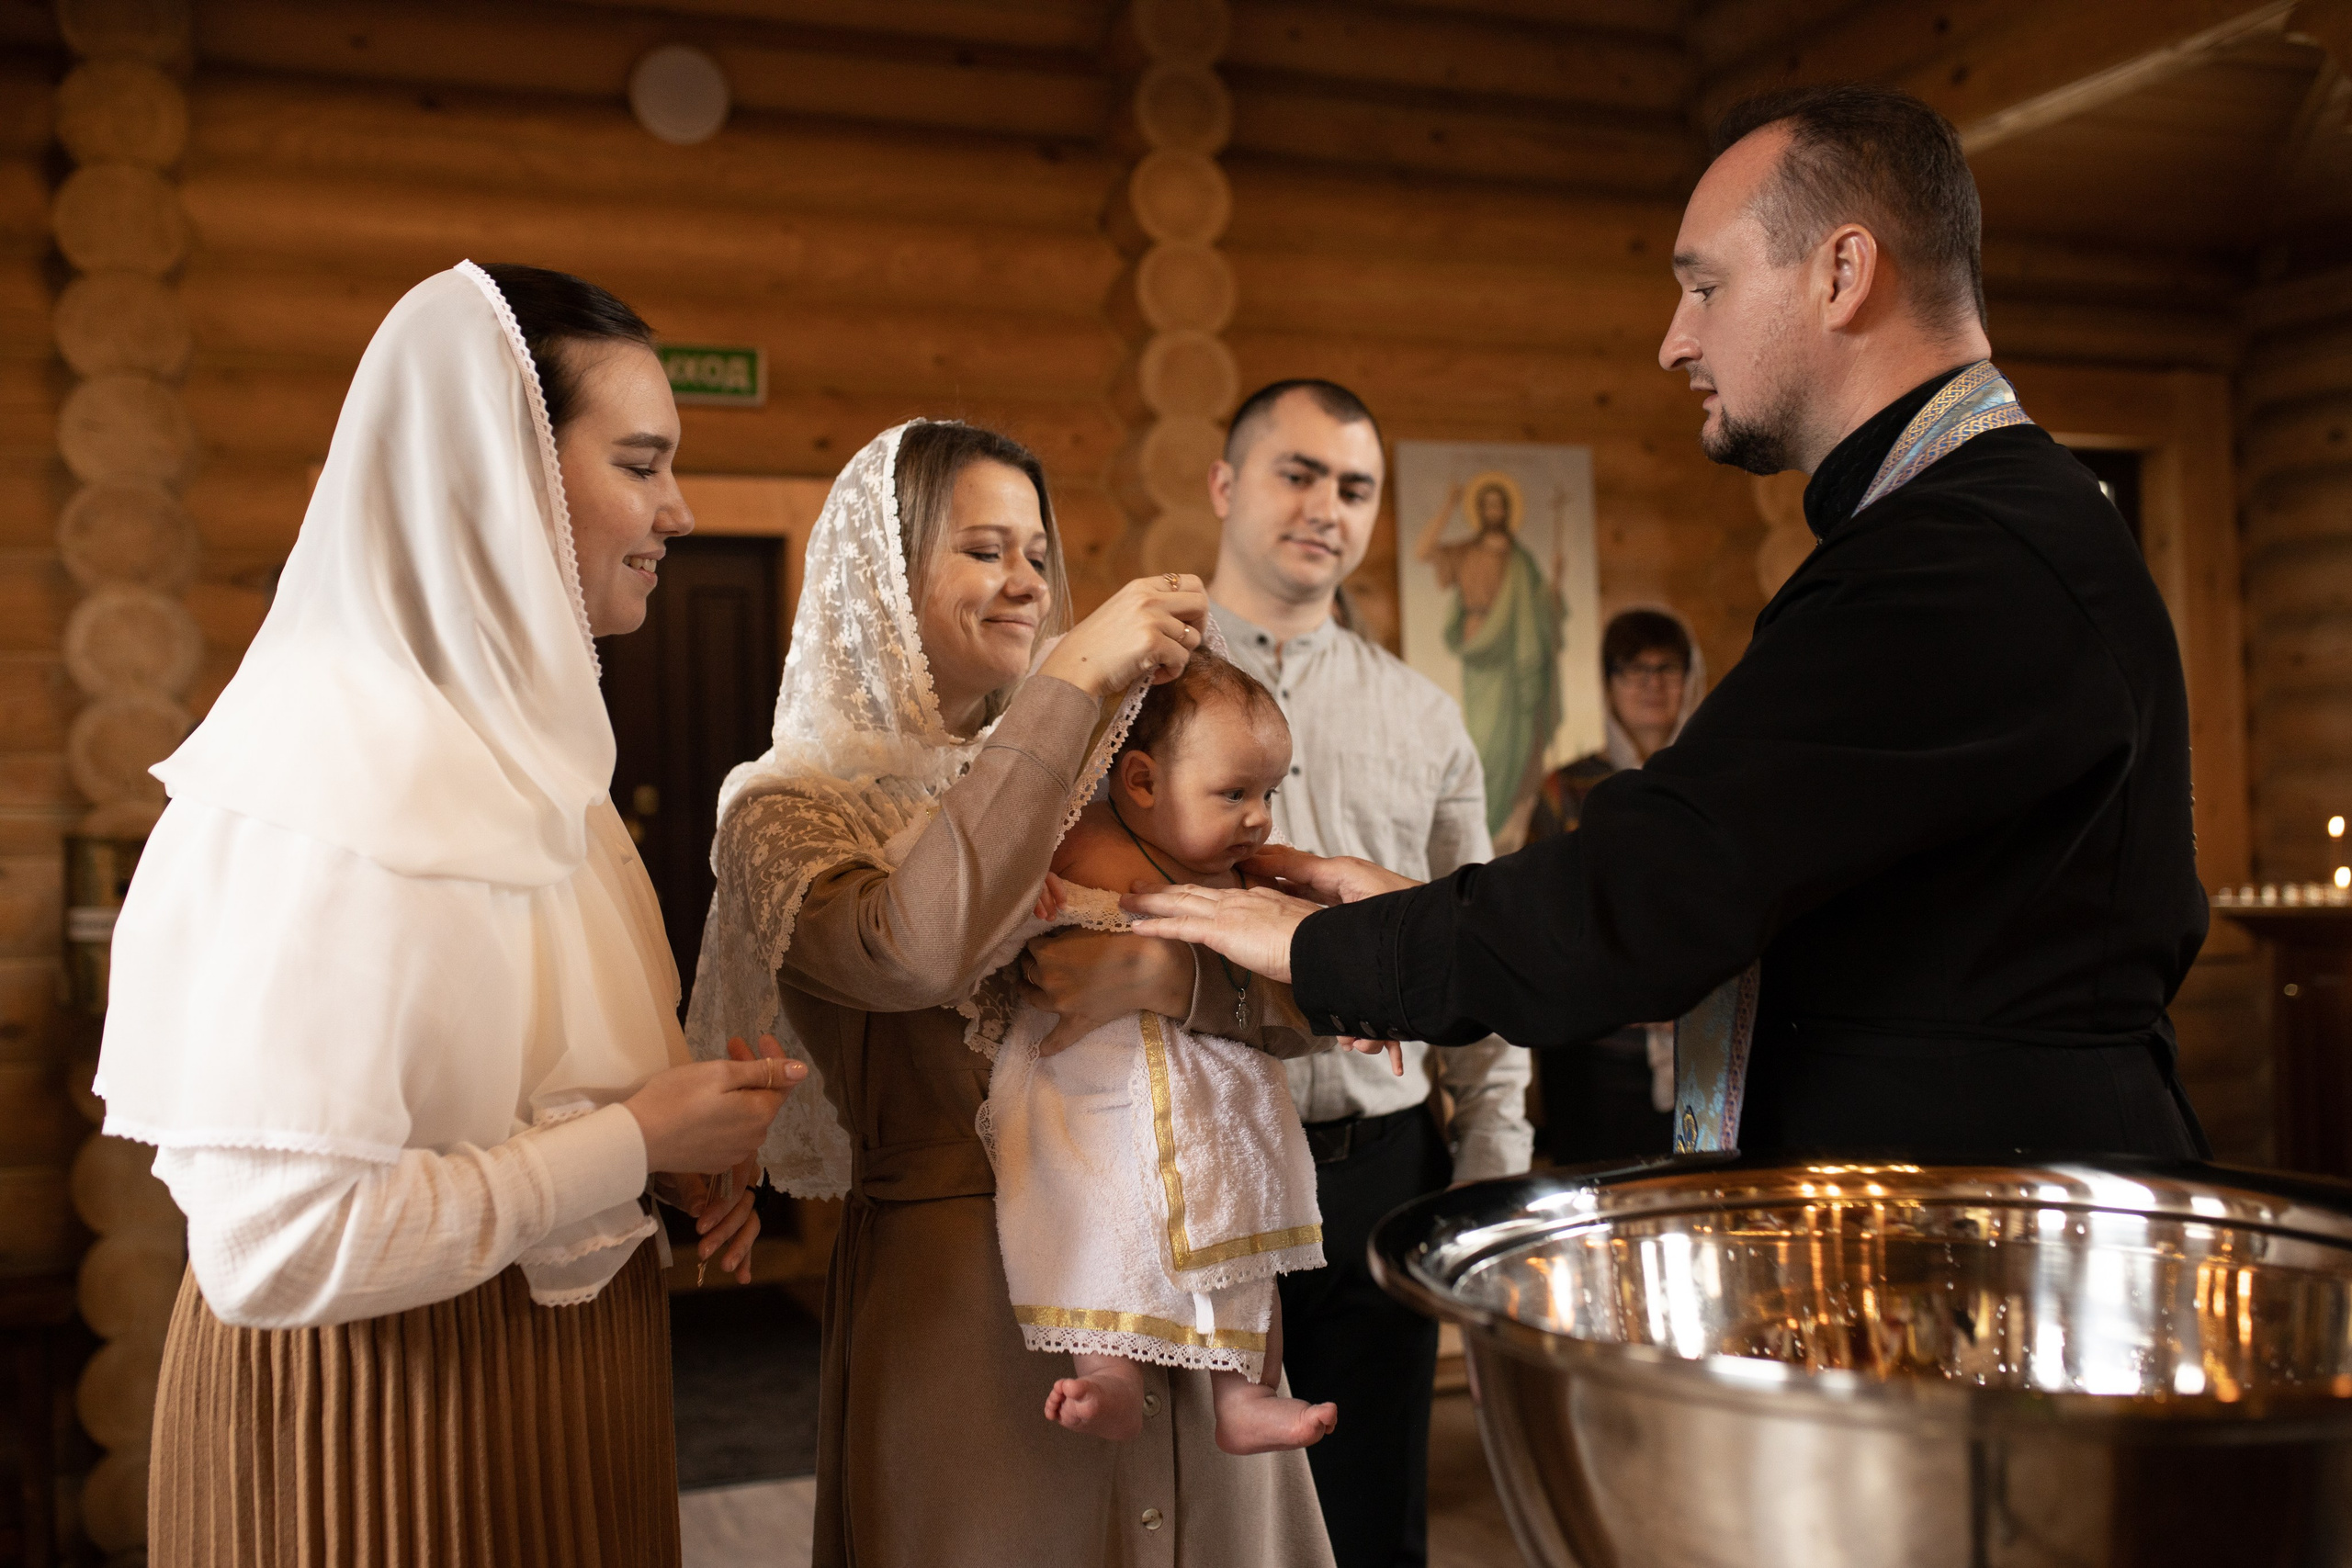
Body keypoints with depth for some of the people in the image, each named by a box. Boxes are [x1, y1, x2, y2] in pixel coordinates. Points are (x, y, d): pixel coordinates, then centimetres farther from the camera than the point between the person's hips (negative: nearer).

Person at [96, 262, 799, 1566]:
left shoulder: (507, 734, 5)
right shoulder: (343, 784, -24)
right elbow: (277, 1245, -28)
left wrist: (683, 1139, -1)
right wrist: (639, 1141, -20)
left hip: (546, 1341, 9)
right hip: (386, 1408, -9)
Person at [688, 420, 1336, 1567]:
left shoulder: (1107, 773, 6)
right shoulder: (792, 812, -5)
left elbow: (1306, 992, -2)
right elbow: (914, 950, -28)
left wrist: (1177, 978, -24)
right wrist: (1073, 682, -22)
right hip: (962, 1296, -4)